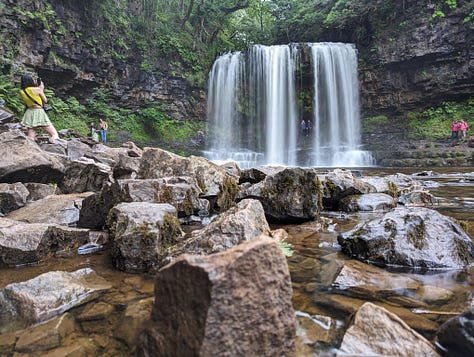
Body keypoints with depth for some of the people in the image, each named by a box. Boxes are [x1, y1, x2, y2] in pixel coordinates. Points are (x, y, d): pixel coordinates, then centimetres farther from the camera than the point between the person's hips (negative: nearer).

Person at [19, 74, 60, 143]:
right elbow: (45, 101, 3)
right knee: (55, 135, -7)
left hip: (29, 114, 6)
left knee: (30, 139, 4)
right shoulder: (38, 89, -8)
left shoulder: (21, 92, 6)